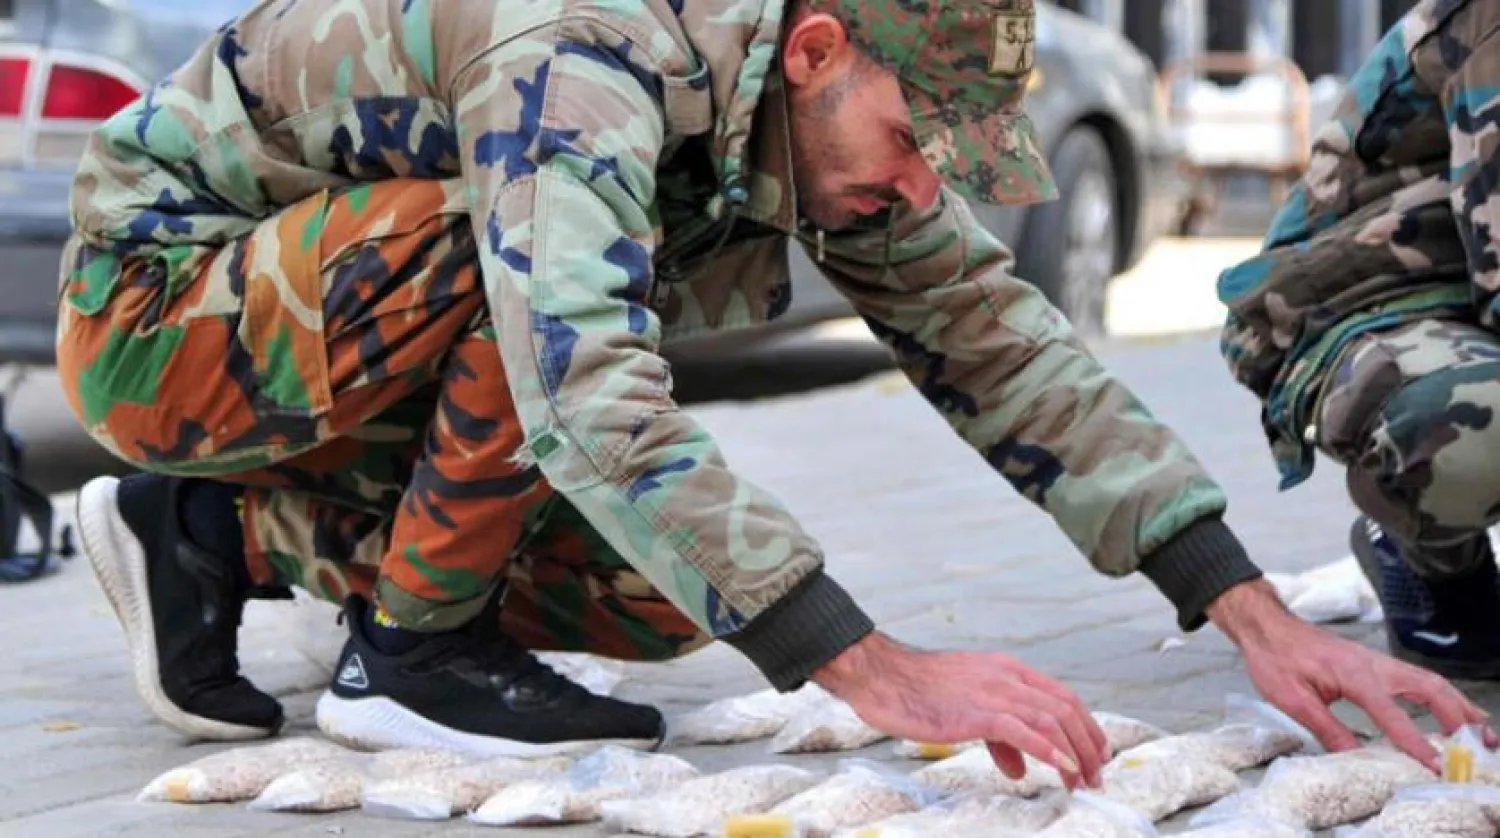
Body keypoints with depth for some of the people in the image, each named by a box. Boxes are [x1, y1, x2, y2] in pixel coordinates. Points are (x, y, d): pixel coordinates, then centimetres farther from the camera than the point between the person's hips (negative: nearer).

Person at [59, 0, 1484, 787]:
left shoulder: (830, 118, -9)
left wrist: (1257, 620, -17)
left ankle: (227, 536, 10)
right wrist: (884, 675, -49)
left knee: (662, 596, -3)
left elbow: (1000, 346, -7)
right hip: (156, 299, -8)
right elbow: (595, 400, -46)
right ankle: (410, 651, -13)